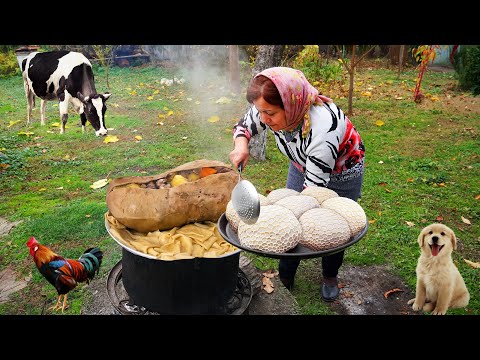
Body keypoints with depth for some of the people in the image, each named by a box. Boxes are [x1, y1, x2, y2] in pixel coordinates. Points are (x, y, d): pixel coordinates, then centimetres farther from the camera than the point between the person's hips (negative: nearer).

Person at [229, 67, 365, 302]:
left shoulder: (323, 127, -44)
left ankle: (330, 278, 38)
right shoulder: (269, 109, -27)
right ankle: (285, 279, 26)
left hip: (341, 173, -4)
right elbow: (244, 126, -6)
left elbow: (314, 187, -39)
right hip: (302, 165, 5)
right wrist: (241, 145, -29)